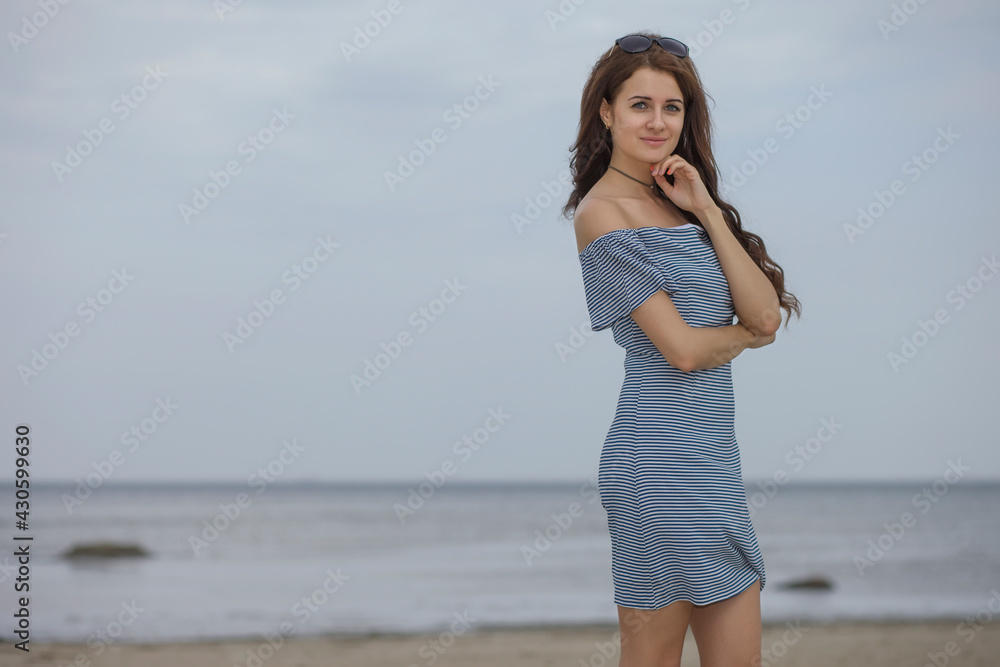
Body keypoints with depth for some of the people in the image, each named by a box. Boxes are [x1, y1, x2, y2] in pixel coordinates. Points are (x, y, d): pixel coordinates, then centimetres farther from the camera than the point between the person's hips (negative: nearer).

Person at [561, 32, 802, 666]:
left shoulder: (683, 202, 15)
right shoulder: (605, 211, -8)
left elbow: (765, 313, 2)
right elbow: (682, 349, -14)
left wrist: (708, 212, -2)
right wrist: (746, 333, 5)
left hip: (714, 451, 8)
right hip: (663, 457, -8)